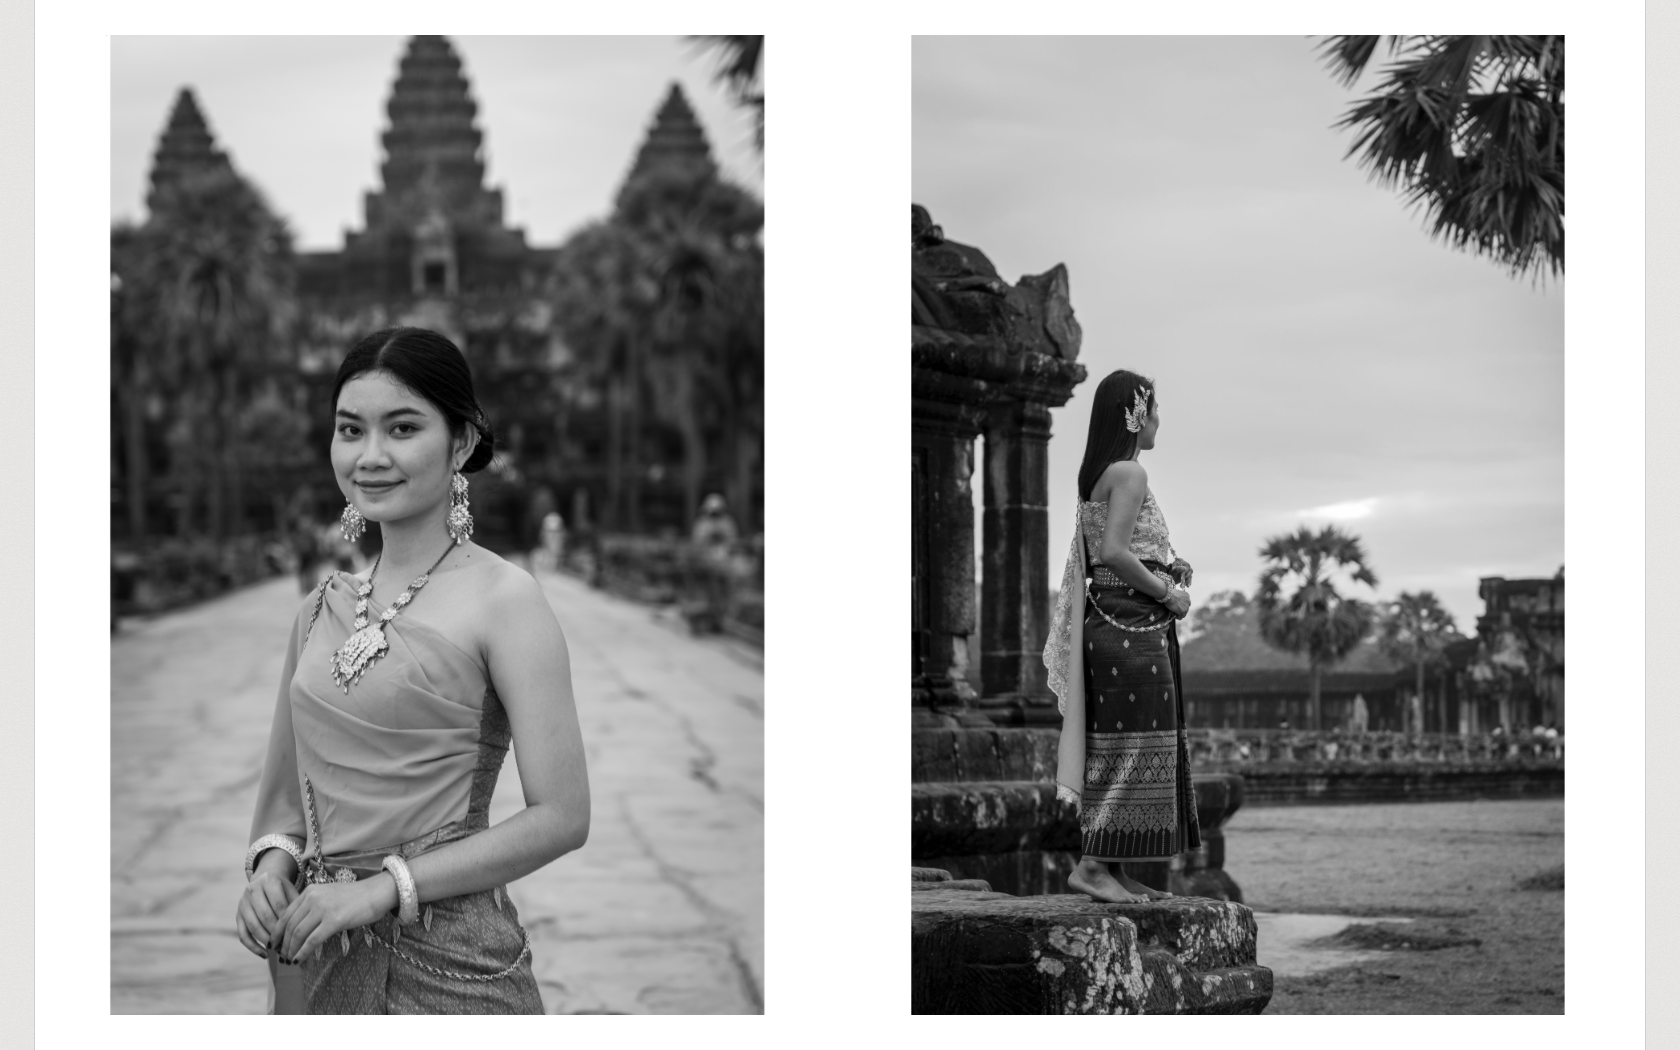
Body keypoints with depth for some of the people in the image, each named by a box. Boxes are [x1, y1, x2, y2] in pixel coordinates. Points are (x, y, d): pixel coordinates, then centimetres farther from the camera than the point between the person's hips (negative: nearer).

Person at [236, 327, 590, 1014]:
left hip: (444, 958, -5)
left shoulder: (502, 599, -9)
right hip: (316, 956, 5)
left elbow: (561, 817, -14)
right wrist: (273, 861, -5)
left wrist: (382, 887, -16)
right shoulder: (322, 609, 7)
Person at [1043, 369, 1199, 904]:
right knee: (1132, 745, -8)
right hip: (1133, 622, -10)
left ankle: (1116, 871, 12)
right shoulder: (1130, 473, -12)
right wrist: (1168, 591, -12)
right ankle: (1092, 864, -9)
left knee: (1116, 748, 10)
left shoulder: (1095, 477, 16)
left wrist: (1168, 578, 9)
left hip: (1105, 617, 10)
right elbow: (1113, 552, -22)